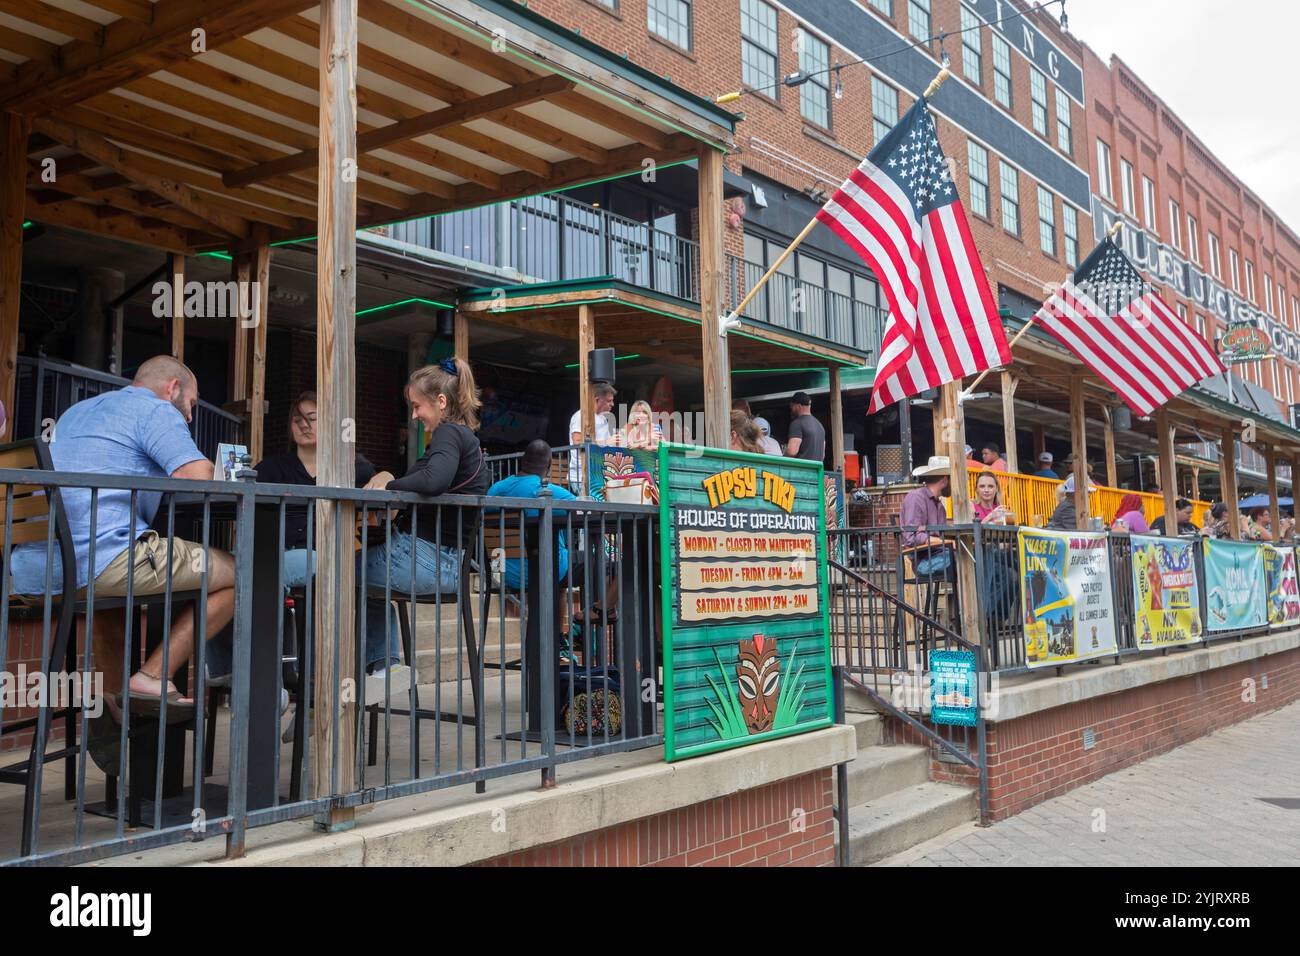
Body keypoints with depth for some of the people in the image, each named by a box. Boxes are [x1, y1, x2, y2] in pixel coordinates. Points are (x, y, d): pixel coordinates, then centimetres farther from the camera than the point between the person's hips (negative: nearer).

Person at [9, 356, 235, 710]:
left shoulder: (76, 411, 30)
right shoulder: (155, 409, 3)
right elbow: (201, 475, -11)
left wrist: (154, 475, 37)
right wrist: (172, 476, 12)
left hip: (35, 567, 9)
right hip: (105, 557, -9)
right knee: (237, 574, -1)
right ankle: (153, 678, -4)